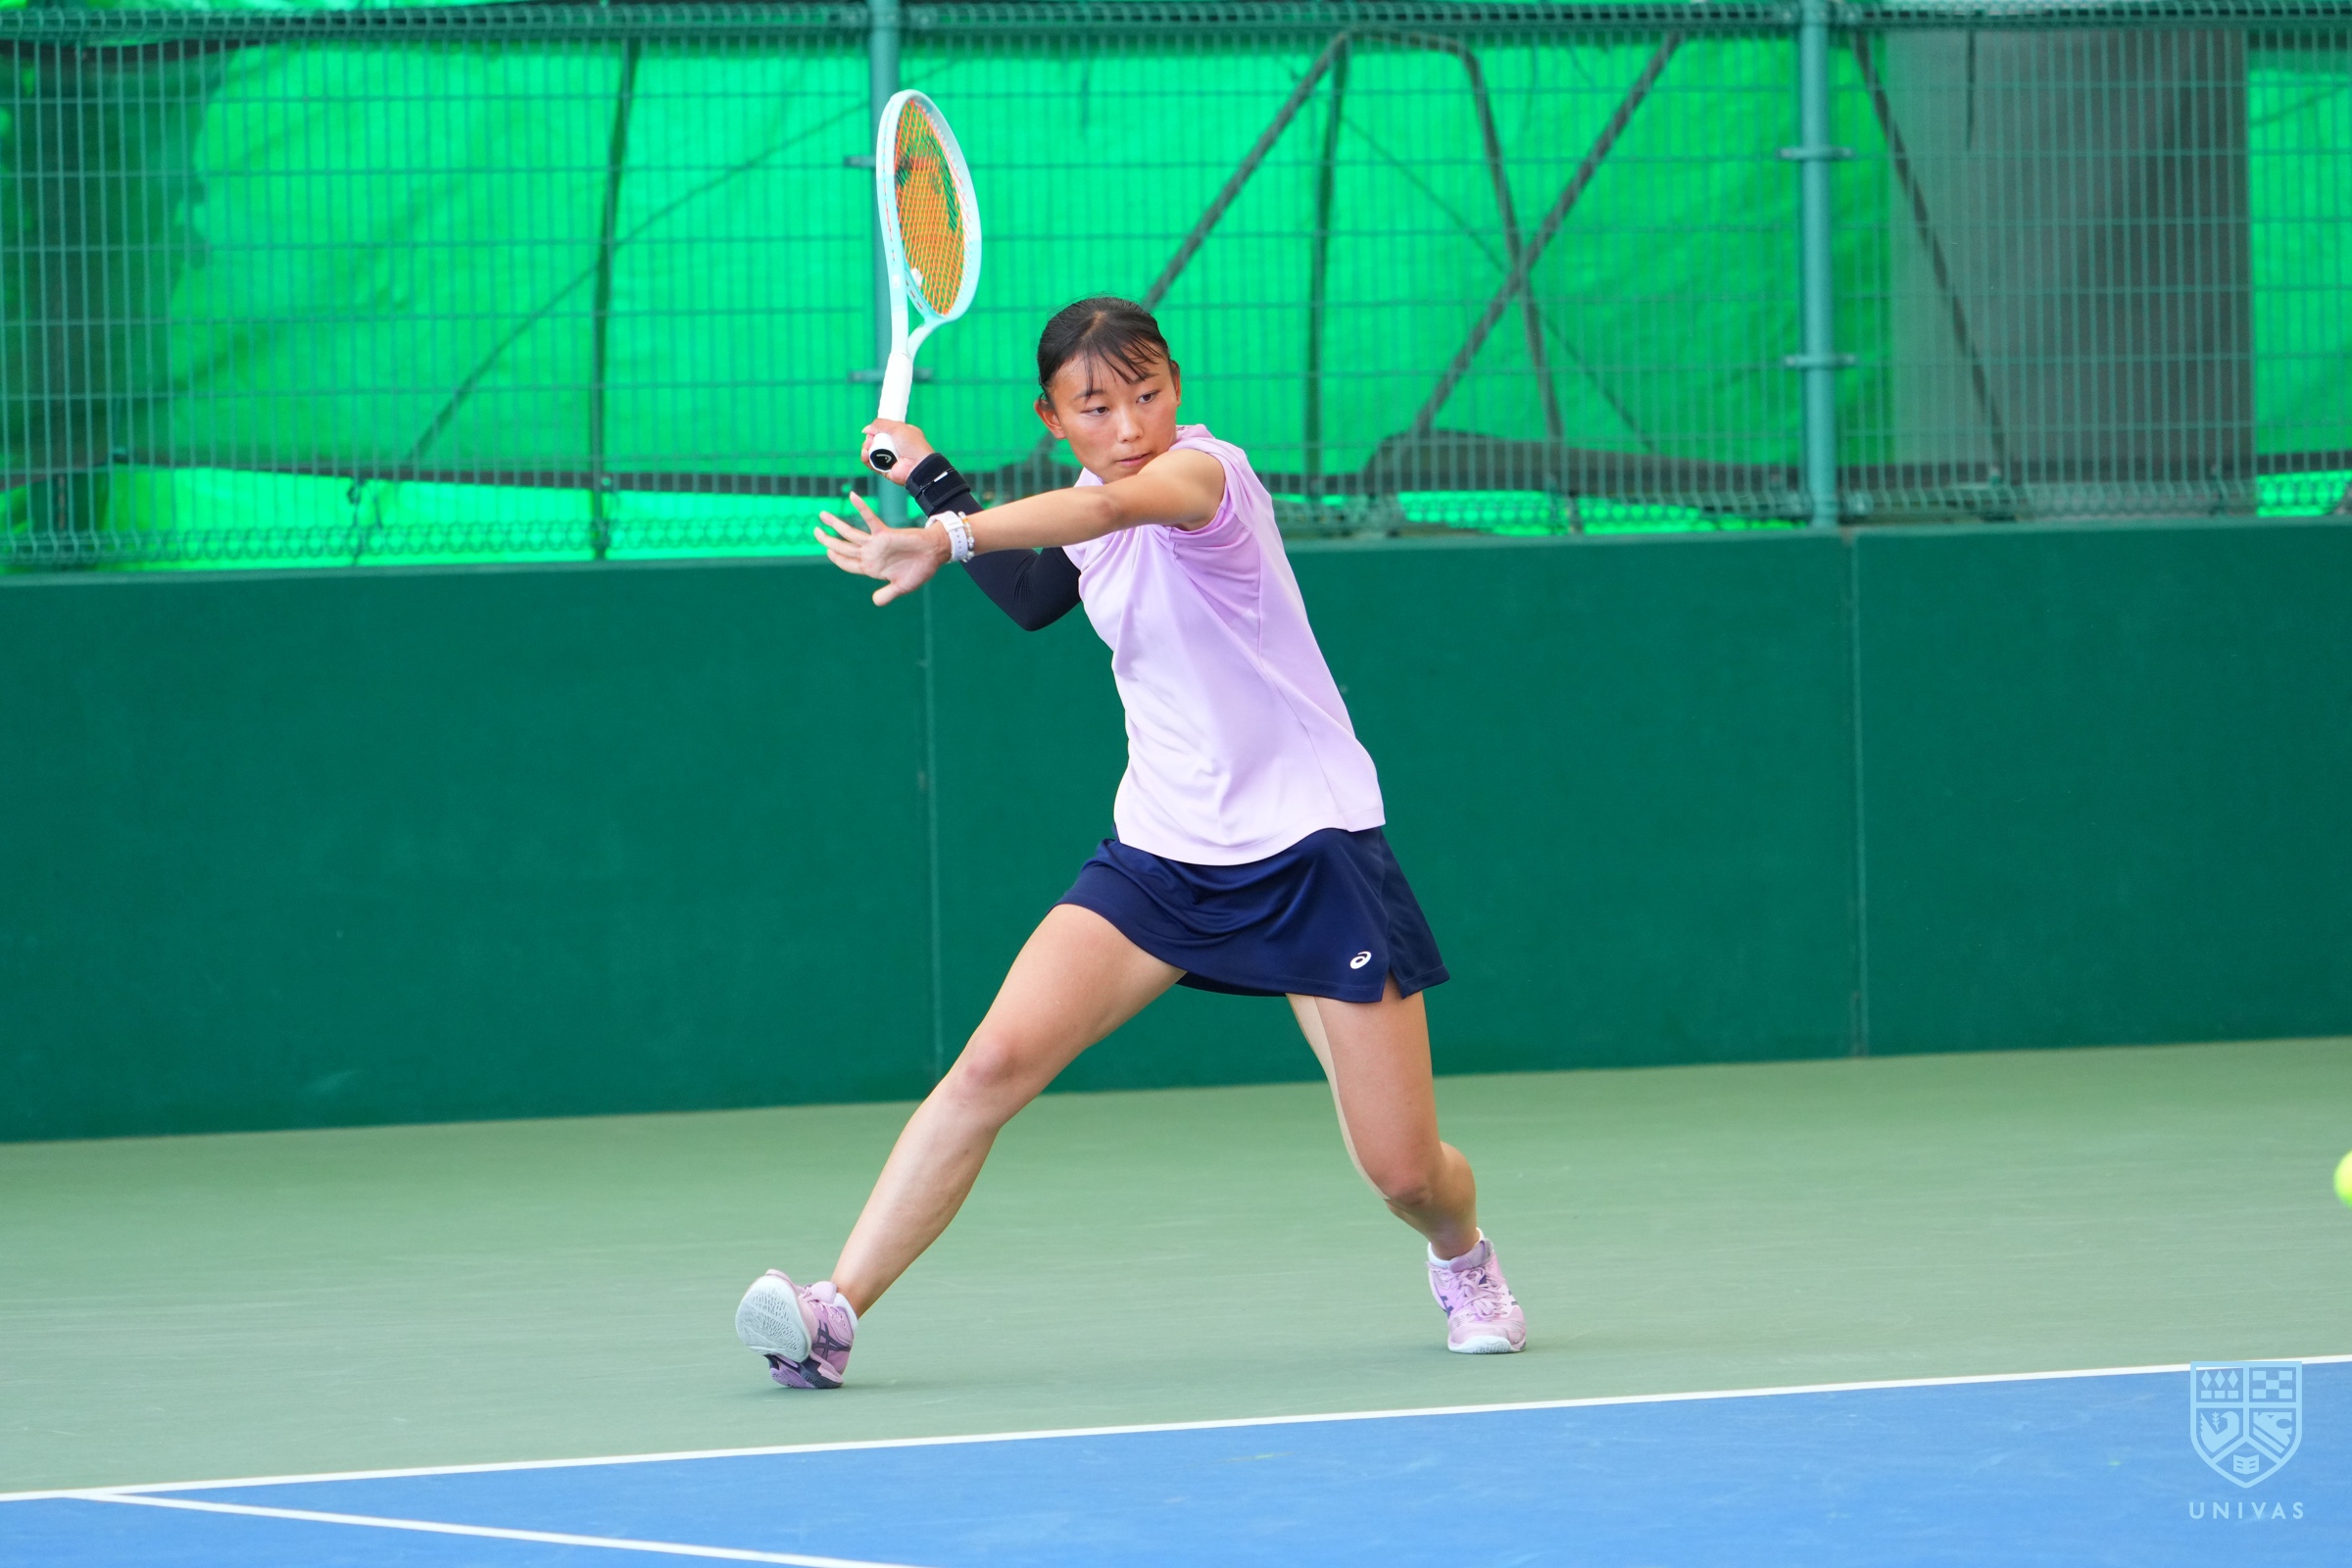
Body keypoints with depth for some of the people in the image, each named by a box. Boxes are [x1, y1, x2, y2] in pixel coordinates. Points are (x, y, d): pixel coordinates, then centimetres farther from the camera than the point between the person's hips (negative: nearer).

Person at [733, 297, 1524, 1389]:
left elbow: (1115, 504, -43)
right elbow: (1033, 595, 29)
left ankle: (1461, 1258, 33)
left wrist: (947, 539, -58)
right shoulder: (1095, 521, 4)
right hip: (1159, 851, 5)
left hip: (1309, 848, -5)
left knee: (1403, 1174, -4)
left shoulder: (1206, 472, -18)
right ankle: (836, 1311, -18)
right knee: (993, 1063, -17)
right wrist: (930, 477, 19)